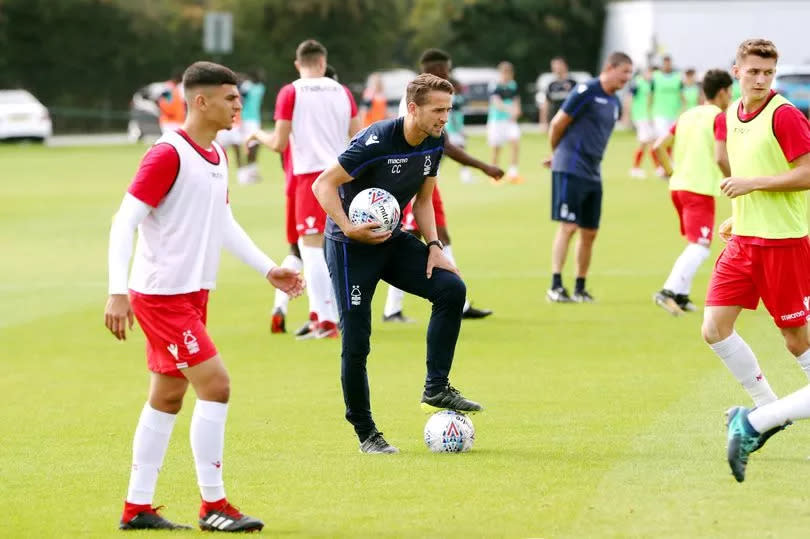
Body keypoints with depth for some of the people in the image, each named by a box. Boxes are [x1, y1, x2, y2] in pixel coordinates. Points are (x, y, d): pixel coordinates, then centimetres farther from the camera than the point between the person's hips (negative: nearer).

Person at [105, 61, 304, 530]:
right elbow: (125, 221, -19)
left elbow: (224, 223, 22)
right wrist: (118, 292, -26)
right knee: (216, 385, -13)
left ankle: (137, 508, 18)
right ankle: (213, 506, -5)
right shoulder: (168, 155, -17)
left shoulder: (217, 156, 11)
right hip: (162, 294, -9)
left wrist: (269, 269, 18)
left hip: (193, 293, 9)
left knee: (168, 398, 11)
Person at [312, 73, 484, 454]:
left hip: (392, 240, 7)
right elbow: (323, 185, -21)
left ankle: (436, 390, -5)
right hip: (350, 247, -7)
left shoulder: (434, 144, -1)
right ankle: (365, 433, 9)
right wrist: (348, 229, -32)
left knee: (452, 289, -12)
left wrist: (434, 246, -1)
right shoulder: (376, 141, -24)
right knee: (356, 341, -5)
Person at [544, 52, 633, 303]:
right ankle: (555, 286, -12)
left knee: (589, 232, 8)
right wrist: (557, 153, 9)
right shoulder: (586, 91, -11)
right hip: (571, 170, -8)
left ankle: (580, 288, 16)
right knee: (568, 226, -12)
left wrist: (557, 155, 22)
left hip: (593, 173, 8)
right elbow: (558, 123, -8)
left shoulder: (615, 103, 14)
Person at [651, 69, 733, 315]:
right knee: (700, 247, -11)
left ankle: (681, 295, 17)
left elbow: (659, 147, 12)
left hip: (678, 186, 8)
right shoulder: (719, 118, -8)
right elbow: (720, 158, -18)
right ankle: (669, 291, -25)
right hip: (701, 190, -8)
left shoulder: (687, 115, 15)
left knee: (694, 245, 20)